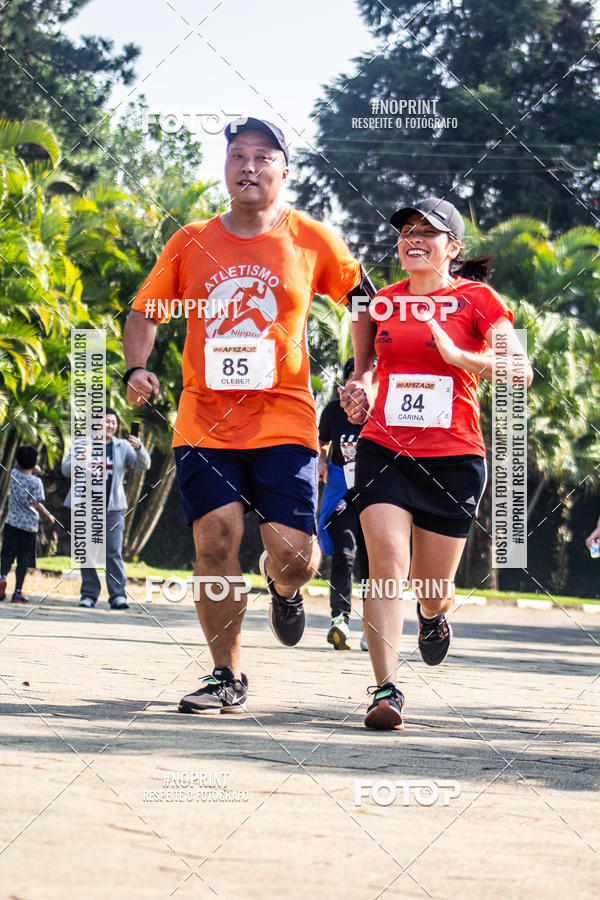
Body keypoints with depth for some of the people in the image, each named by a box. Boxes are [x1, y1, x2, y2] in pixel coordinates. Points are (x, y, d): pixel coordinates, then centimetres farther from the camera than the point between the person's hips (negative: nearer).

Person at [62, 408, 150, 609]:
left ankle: (118, 596, -11)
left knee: (114, 552, -10)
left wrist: (139, 448, -24)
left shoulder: (122, 447, 8)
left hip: (112, 508, -1)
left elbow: (143, 464, -2)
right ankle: (89, 595, 7)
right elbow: (66, 469, 4)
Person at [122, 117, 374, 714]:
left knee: (292, 554, -10)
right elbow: (145, 311, 14)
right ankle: (227, 677, 6)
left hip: (283, 422, -1)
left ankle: (282, 586, 30)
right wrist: (135, 369, -4)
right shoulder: (190, 244, 6)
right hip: (204, 423, 1)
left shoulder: (313, 242, 2)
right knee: (214, 542, -9)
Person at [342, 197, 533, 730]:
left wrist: (459, 356, -21)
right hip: (384, 449, 2)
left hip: (453, 455, -2)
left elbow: (519, 372, -8)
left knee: (432, 587, 6)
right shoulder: (379, 303, 11)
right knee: (387, 562, -18)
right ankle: (386, 691, -21)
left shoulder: (478, 300, 1)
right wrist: (359, 393, 3)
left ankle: (434, 615, 45)